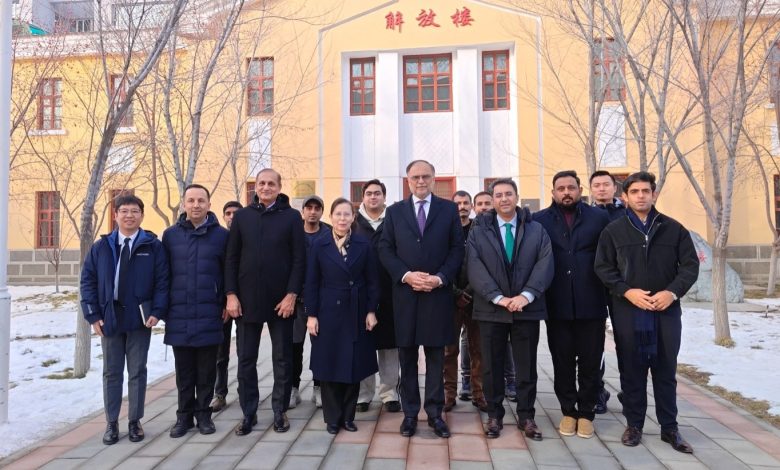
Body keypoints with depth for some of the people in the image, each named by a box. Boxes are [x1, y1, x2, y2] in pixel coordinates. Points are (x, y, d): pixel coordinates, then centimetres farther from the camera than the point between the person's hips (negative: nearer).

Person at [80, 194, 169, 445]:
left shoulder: (153, 246, -2)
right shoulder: (101, 247, 4)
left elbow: (162, 281, -4)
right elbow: (87, 281, 4)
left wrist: (157, 311, -12)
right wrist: (93, 315, -3)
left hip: (140, 318, -2)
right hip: (109, 318, 2)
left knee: (137, 371, 8)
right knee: (111, 372, 11)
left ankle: (135, 421, 20)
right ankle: (111, 423, 22)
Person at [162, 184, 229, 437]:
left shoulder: (221, 235, 0)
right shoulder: (171, 235, 4)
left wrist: (226, 303, 0)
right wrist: (162, 305, 5)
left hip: (209, 314, -1)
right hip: (179, 314, 1)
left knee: (206, 369, 8)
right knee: (184, 369, 11)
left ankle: (203, 414, 22)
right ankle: (184, 415, 24)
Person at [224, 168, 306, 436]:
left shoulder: (291, 217, 1)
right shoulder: (242, 217, 7)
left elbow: (299, 259, -3)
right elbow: (231, 258, 5)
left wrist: (291, 294, -11)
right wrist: (231, 294, -3)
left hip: (281, 301, -2)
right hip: (247, 300, 2)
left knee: (282, 359, 8)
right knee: (246, 359, 8)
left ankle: (280, 411, 22)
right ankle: (248, 413, 21)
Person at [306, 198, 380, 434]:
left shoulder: (364, 244, 1)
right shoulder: (319, 245, 0)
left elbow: (372, 281, 2)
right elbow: (312, 282, -1)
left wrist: (371, 311, -4)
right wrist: (311, 315, -5)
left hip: (356, 314, 1)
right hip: (328, 313, 0)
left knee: (354, 365, 6)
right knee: (329, 365, 5)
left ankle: (348, 416, 21)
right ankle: (333, 417, 18)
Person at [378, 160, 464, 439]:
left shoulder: (448, 209, 6)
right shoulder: (394, 211, 8)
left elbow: (457, 249, 2)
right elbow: (385, 250, 3)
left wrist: (440, 278, -11)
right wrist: (406, 275, -11)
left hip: (438, 294, 0)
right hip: (405, 294, 1)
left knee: (435, 356, 7)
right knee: (407, 357, 7)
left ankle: (434, 412, 18)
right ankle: (410, 413, 18)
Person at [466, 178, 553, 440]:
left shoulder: (536, 230, 7)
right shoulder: (478, 231, 4)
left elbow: (545, 265, -4)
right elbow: (475, 268, -7)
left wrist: (526, 295, -17)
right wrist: (498, 298, -17)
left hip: (527, 308, 1)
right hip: (491, 309, 0)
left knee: (527, 366, 8)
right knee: (492, 366, 7)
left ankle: (526, 416, 22)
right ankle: (494, 415, 21)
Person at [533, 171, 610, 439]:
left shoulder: (599, 218, 5)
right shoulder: (540, 220, 3)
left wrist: (608, 300, 0)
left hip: (591, 305, 0)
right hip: (557, 306, 0)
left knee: (590, 363, 8)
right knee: (562, 363, 9)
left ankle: (586, 413, 23)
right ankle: (568, 411, 24)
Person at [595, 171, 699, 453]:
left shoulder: (674, 229, 5)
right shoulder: (613, 231, 3)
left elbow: (690, 265, 4)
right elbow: (603, 268, 0)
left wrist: (673, 292, -11)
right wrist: (627, 291, -13)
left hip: (666, 311, 1)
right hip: (628, 311, -1)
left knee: (666, 371, 9)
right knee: (632, 370, 7)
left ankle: (669, 427, 21)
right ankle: (634, 424, 20)